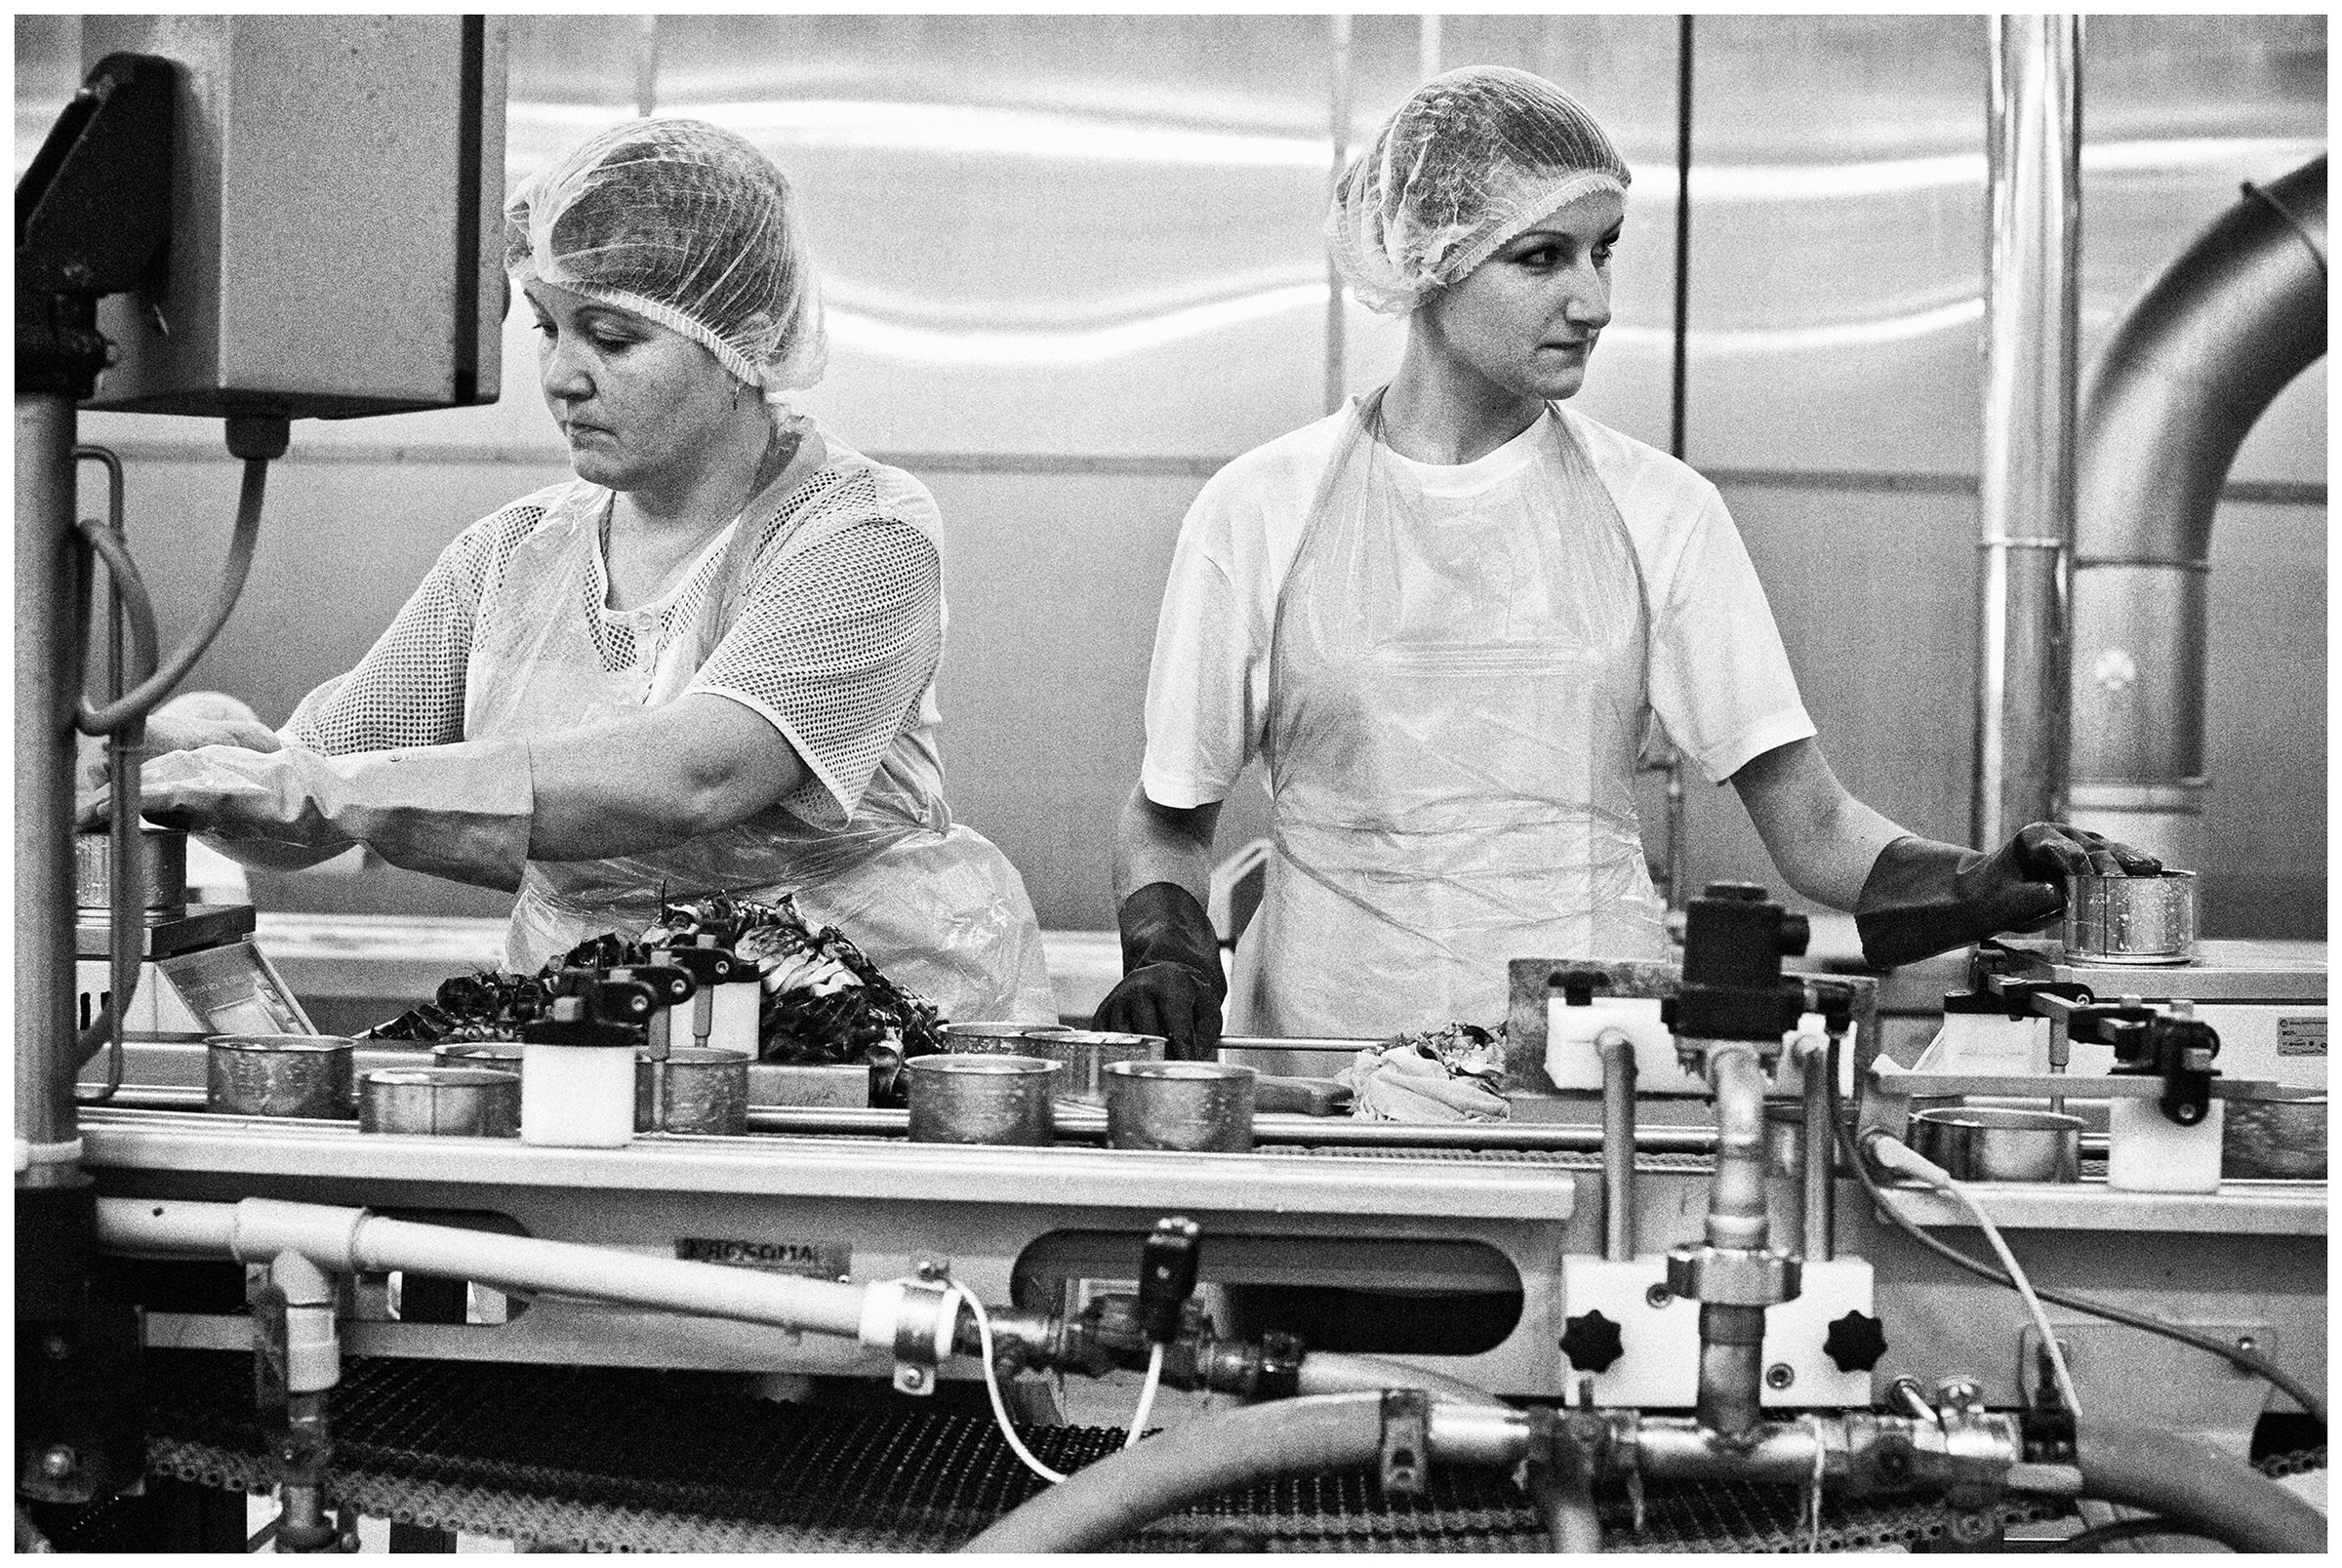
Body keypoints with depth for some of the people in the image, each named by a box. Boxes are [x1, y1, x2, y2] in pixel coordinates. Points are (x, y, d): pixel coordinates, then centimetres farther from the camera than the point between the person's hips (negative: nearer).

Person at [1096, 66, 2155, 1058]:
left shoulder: (1656, 509, 7)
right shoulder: (1261, 511, 4)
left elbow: (1811, 824, 4)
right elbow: (1168, 819, 14)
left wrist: (1985, 886, -13)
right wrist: (1165, 953, -4)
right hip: (1327, 1040, 0)